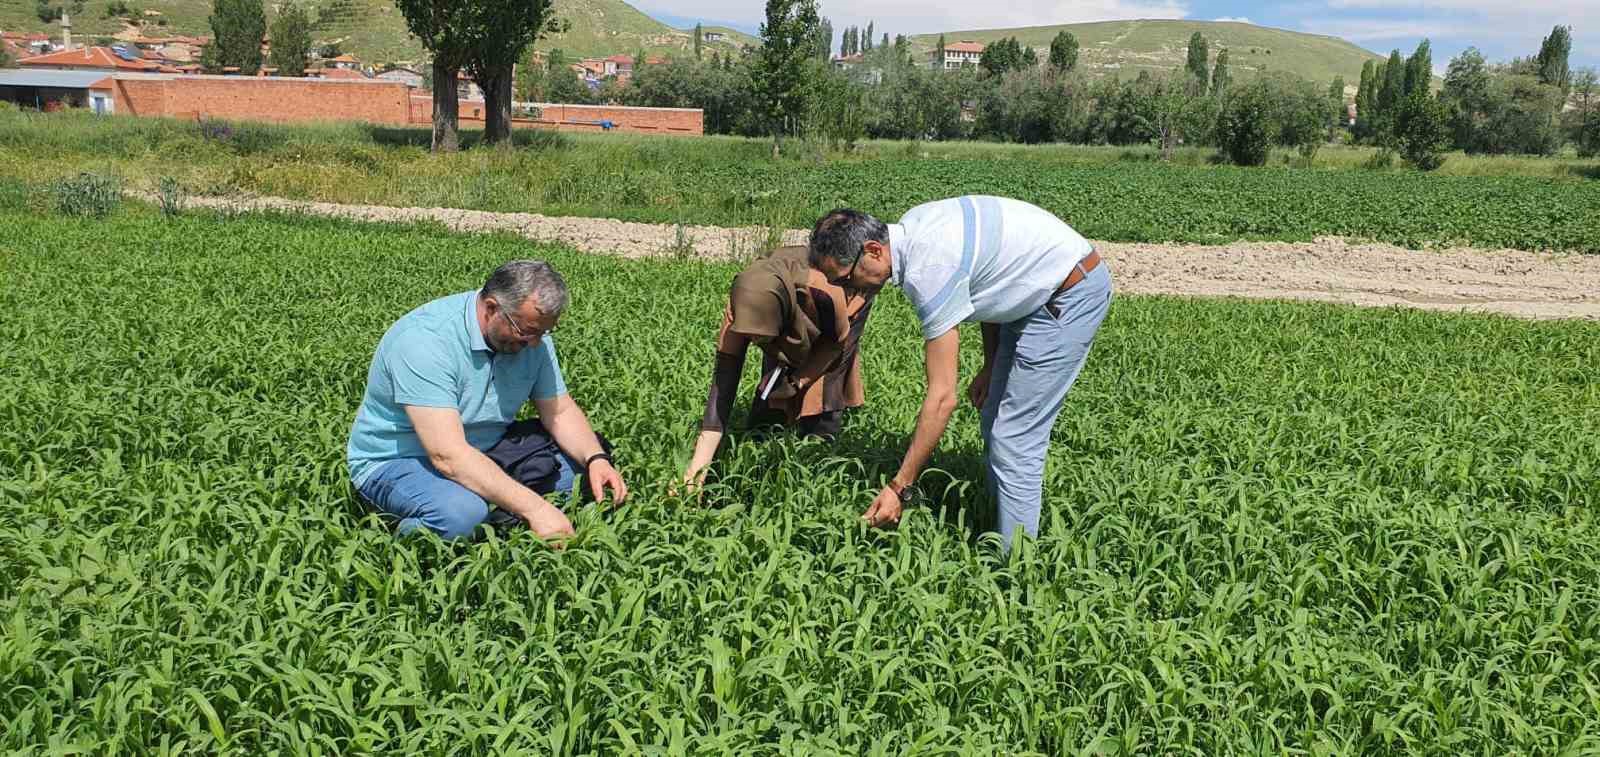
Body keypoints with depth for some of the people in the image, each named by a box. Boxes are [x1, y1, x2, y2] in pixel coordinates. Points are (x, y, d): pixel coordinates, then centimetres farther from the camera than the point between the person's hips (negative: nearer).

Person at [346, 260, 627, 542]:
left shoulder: (531, 333, -7)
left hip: (484, 451, 7)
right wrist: (534, 508, -41)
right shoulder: (425, 339, -30)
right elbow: (447, 455, -36)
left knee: (579, 459, -8)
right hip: (398, 461, -7)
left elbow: (561, 411, 1)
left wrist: (596, 459, -20)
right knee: (463, 512, -37)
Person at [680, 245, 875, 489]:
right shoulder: (740, 307, -36)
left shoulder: (822, 292, -46)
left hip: (850, 299, -3)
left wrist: (799, 381, -28)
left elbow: (837, 339, -21)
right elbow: (722, 385, -36)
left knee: (823, 394, -14)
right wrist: (697, 469, -40)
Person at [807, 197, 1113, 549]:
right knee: (997, 424, 15)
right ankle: (1002, 534, 23)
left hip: (1071, 296, -10)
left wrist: (898, 488, -22)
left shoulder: (928, 272, -30)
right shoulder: (911, 226, -3)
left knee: (1015, 440, -10)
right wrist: (990, 366, 15)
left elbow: (942, 398, -28)